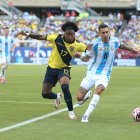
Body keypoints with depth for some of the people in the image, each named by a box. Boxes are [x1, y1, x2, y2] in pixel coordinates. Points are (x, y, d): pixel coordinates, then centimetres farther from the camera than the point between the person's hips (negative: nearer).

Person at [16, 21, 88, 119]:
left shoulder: (77, 45, -14)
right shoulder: (56, 38, -16)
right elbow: (41, 37, -8)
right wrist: (27, 34, -13)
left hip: (64, 68, -2)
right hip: (52, 67, 2)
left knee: (65, 86, -32)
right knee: (45, 93, 1)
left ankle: (71, 112, -19)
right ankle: (57, 97, 40)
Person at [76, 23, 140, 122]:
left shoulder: (115, 41, -4)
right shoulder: (96, 44, -12)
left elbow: (120, 45, 22)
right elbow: (87, 58, -5)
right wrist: (81, 57, -27)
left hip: (104, 75, 0)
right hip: (91, 73, 0)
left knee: (99, 90, -33)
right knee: (79, 98, -7)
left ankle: (86, 116, -27)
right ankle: (88, 94, 34)